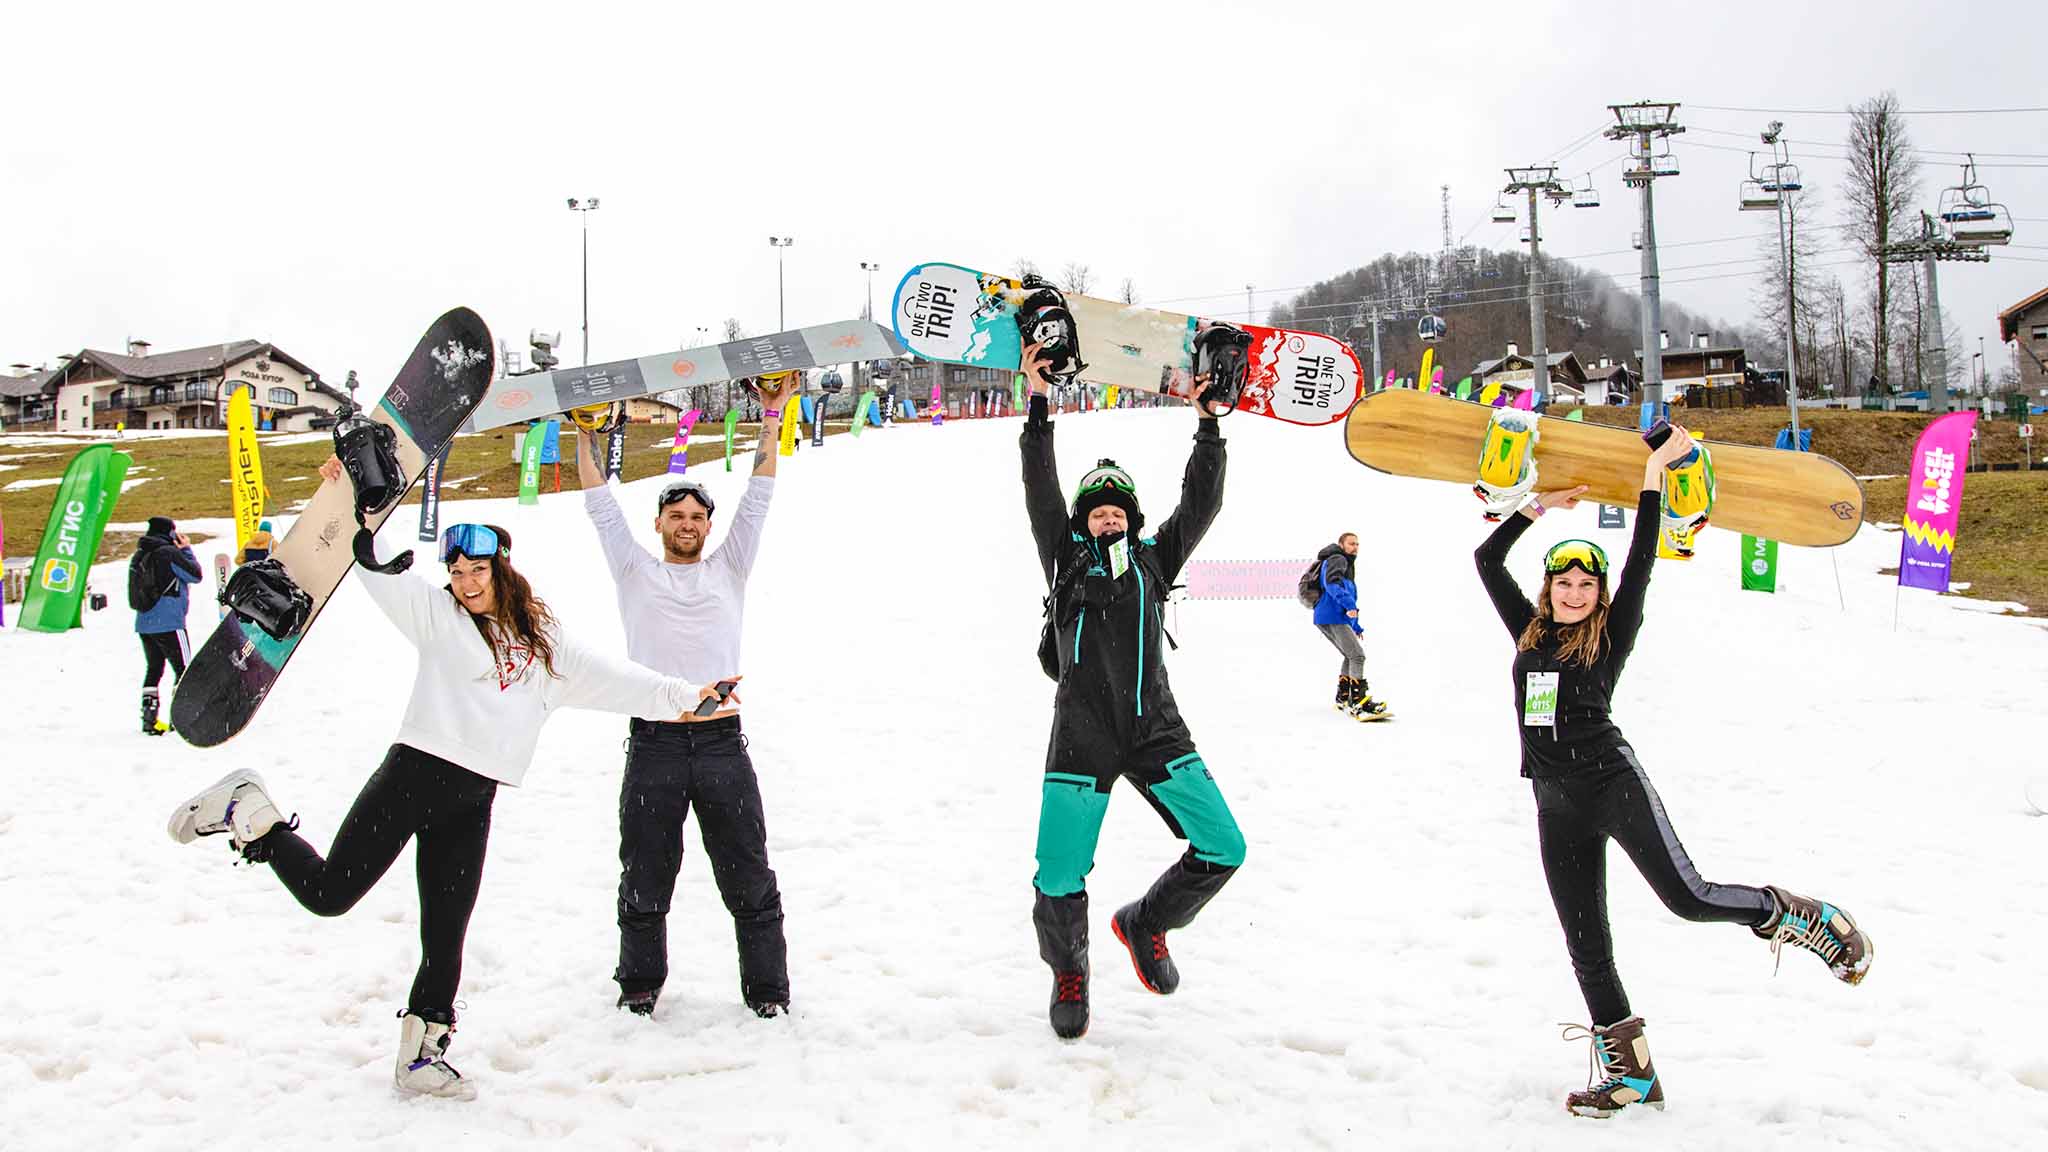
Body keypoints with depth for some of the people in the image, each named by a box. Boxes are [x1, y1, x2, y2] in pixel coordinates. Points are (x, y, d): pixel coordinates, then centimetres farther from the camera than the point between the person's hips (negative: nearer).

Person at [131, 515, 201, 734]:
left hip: (143, 624, 7)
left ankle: (149, 717, 11)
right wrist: (187, 550, 7)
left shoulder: (138, 556, 10)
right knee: (184, 669, 1)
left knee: (153, 669, 15)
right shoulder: (169, 553, -12)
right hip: (169, 624, -7)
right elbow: (195, 575, -6)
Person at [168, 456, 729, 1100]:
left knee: (446, 941, 7)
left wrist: (682, 698, 16)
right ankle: (249, 812, 18)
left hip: (472, 804, 4)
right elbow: (381, 571, 0)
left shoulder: (546, 648, 16)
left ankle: (421, 1056, 22)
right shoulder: (438, 614, 6)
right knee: (327, 894, -7)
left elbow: (613, 681, 19)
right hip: (414, 774, -4)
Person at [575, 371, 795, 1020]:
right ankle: (639, 982, 26)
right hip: (654, 745, 0)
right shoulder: (635, 571, 13)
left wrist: (773, 415, 7)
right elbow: (601, 504, 11)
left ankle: (766, 986, 15)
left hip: (721, 744, 0)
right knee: (645, 879, 9)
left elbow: (758, 496, 11)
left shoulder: (727, 569, 14)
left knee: (749, 879, 4)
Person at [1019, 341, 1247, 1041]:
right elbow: (1040, 490, 3)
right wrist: (1038, 404, -4)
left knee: (1224, 850, -4)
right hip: (1081, 739, -2)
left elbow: (1201, 502, 12)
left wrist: (1208, 424, 6)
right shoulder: (1066, 558, 13)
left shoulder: (1153, 559, 18)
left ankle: (1145, 924, 23)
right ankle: (1069, 974, 25)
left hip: (1156, 733, 3)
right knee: (1058, 883, -6)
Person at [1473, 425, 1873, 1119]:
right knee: (1585, 944, 5)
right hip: (1556, 802, 5)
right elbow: (1487, 559, 16)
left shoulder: (1611, 638, 2)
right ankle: (1630, 1074, 14)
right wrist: (1541, 505, 18)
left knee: (1688, 897, -19)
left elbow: (1638, 567, -3)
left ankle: (1802, 917, 8)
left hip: (1613, 781, -5)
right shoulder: (1530, 634, 12)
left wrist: (1652, 479, 0)